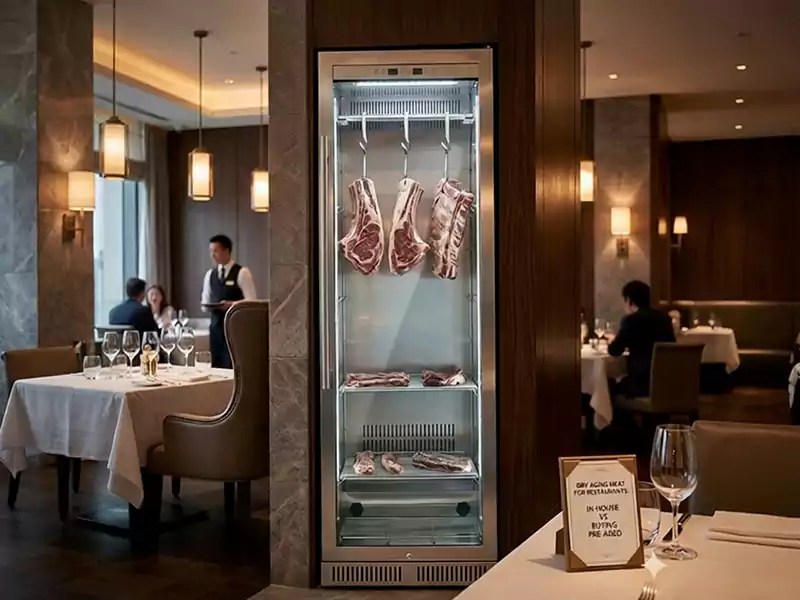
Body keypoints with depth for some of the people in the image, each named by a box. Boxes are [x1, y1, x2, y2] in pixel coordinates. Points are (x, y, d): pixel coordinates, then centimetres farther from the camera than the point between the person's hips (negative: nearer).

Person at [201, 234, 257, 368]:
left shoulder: (242, 272, -5)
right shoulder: (210, 274, 13)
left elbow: (251, 301, -9)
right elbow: (205, 302, 17)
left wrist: (231, 304, -22)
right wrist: (206, 306, -5)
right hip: (216, 326, 5)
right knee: (216, 366, 5)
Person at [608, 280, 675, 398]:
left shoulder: (631, 319, -9)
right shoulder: (664, 317, 11)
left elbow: (614, 351, -4)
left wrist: (611, 342, 19)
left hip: (643, 383, -7)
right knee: (619, 382, 26)